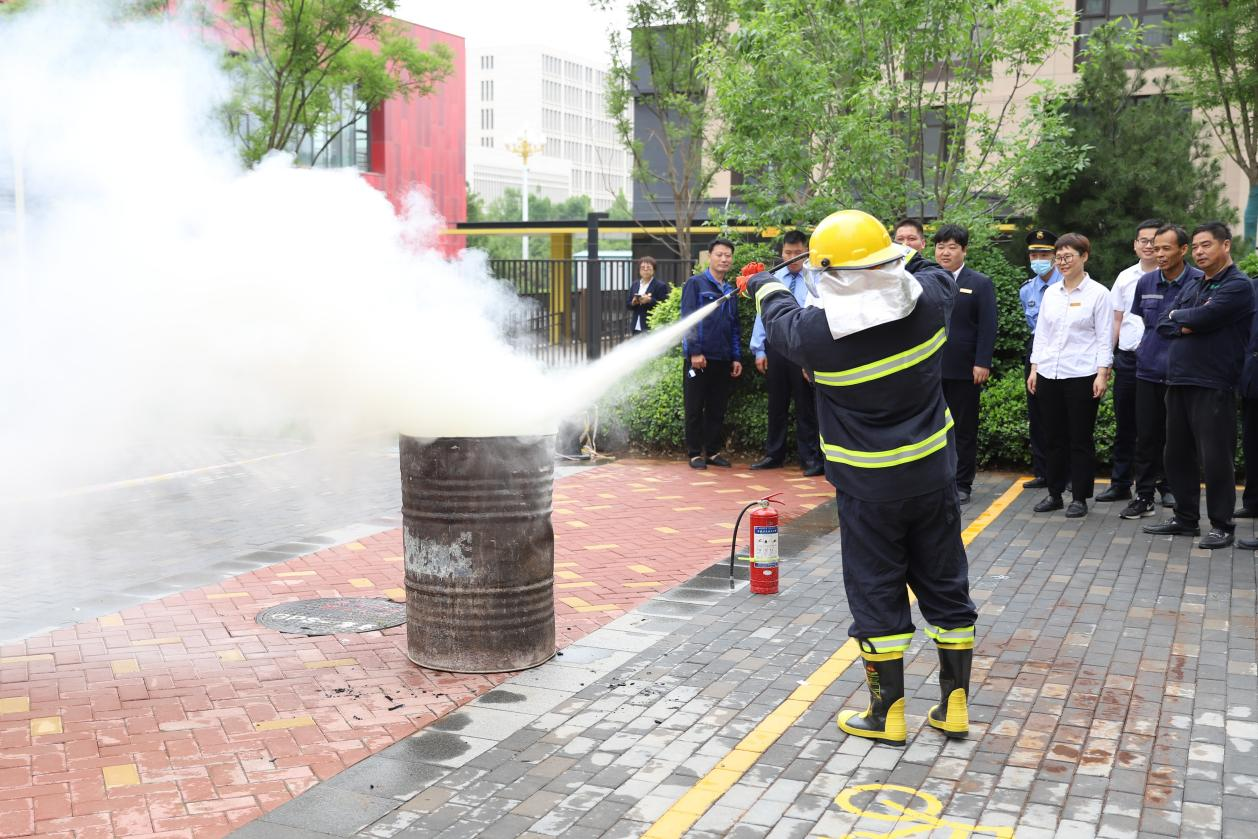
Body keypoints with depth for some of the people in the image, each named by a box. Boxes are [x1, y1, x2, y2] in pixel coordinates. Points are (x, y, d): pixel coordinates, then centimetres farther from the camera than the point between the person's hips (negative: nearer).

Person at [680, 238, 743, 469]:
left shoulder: (731, 291, 16)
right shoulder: (695, 283, -2)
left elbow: (734, 327, 18)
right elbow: (687, 319, -9)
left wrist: (737, 358, 10)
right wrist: (695, 351, -16)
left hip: (723, 360, 5)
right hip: (699, 357, -5)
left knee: (718, 408, 8)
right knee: (695, 408, 1)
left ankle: (713, 451, 17)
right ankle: (695, 453, 8)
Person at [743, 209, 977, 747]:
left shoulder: (818, 333, -20)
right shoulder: (927, 301, -11)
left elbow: (783, 322, 4)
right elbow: (938, 275, 14)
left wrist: (766, 288, 25)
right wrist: (886, 269, 21)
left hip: (869, 486, -4)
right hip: (933, 475, 4)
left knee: (876, 595, 8)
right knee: (945, 586, 13)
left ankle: (887, 713, 16)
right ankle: (954, 707, 23)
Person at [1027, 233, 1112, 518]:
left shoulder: (1097, 293, -3)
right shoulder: (1051, 293, 10)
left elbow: (1104, 338, -4)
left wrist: (1102, 374, -10)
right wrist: (1034, 369, 9)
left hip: (1081, 375, -4)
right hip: (1049, 374, 5)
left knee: (1081, 439, 2)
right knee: (1055, 438, 10)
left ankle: (1080, 498, 9)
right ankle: (1054, 493, 19)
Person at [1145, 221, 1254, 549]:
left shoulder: (1238, 286, -7)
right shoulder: (1190, 286, 18)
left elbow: (1204, 317, -20)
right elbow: (1163, 325, 11)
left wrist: (1177, 315, 0)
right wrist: (1188, 324, -9)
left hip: (1213, 386, -8)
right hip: (1178, 382, 8)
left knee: (1215, 458, -3)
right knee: (1177, 454, 12)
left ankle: (1222, 526, 7)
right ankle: (1185, 518, 23)